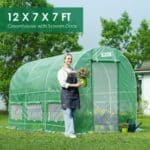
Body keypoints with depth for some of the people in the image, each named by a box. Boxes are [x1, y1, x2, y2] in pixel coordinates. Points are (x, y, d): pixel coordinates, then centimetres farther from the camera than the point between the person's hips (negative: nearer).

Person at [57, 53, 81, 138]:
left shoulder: (73, 71, 17)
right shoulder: (62, 71, -3)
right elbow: (63, 83, -14)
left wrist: (80, 83, 4)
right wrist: (74, 85, -18)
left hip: (75, 94, 7)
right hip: (66, 94, -7)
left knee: (72, 114, 6)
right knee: (68, 114, -9)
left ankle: (67, 132, 11)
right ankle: (70, 132, -10)